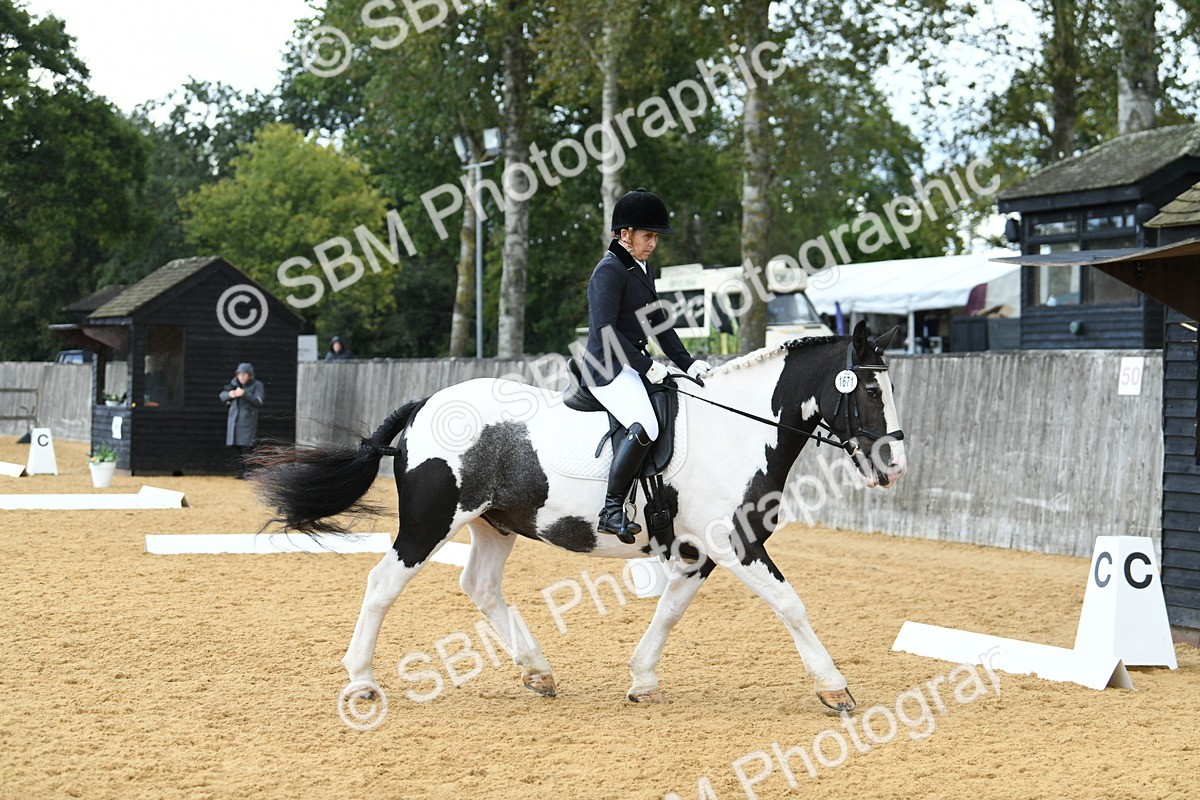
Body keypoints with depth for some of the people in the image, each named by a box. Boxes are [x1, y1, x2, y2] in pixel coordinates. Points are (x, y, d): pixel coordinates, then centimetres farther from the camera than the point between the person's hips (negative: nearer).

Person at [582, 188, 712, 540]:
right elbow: (605, 330, -20)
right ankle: (612, 509, -27)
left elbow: (658, 323, 20)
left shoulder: (642, 269, 17)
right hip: (608, 368, -10)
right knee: (644, 426, -31)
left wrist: (686, 362, 9)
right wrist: (646, 366, -20)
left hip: (635, 365, 10)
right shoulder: (609, 270, -12)